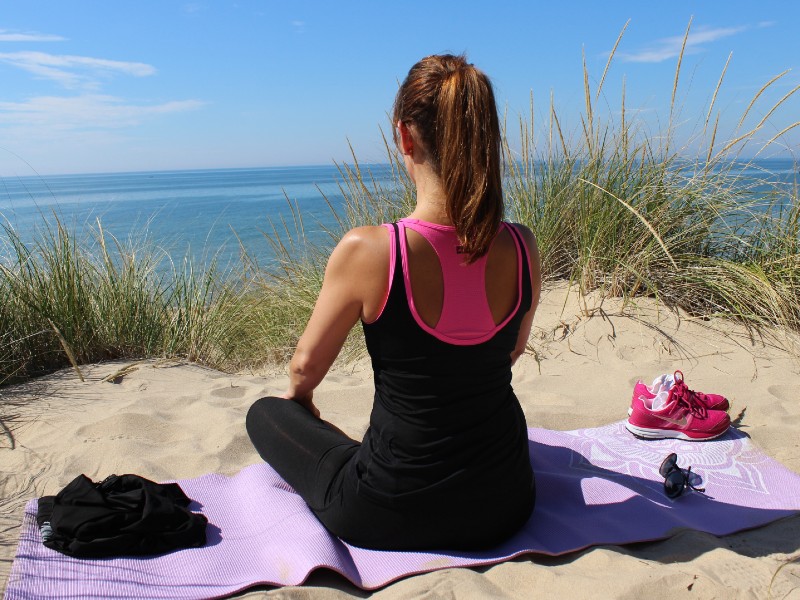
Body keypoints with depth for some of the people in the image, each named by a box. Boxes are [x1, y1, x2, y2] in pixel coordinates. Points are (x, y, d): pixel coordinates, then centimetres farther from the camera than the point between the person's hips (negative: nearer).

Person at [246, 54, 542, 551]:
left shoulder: (365, 251, -25)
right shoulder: (522, 248, -13)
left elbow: (306, 367, -7)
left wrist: (301, 400, 18)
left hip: (390, 517, -5)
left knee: (265, 414, 20)